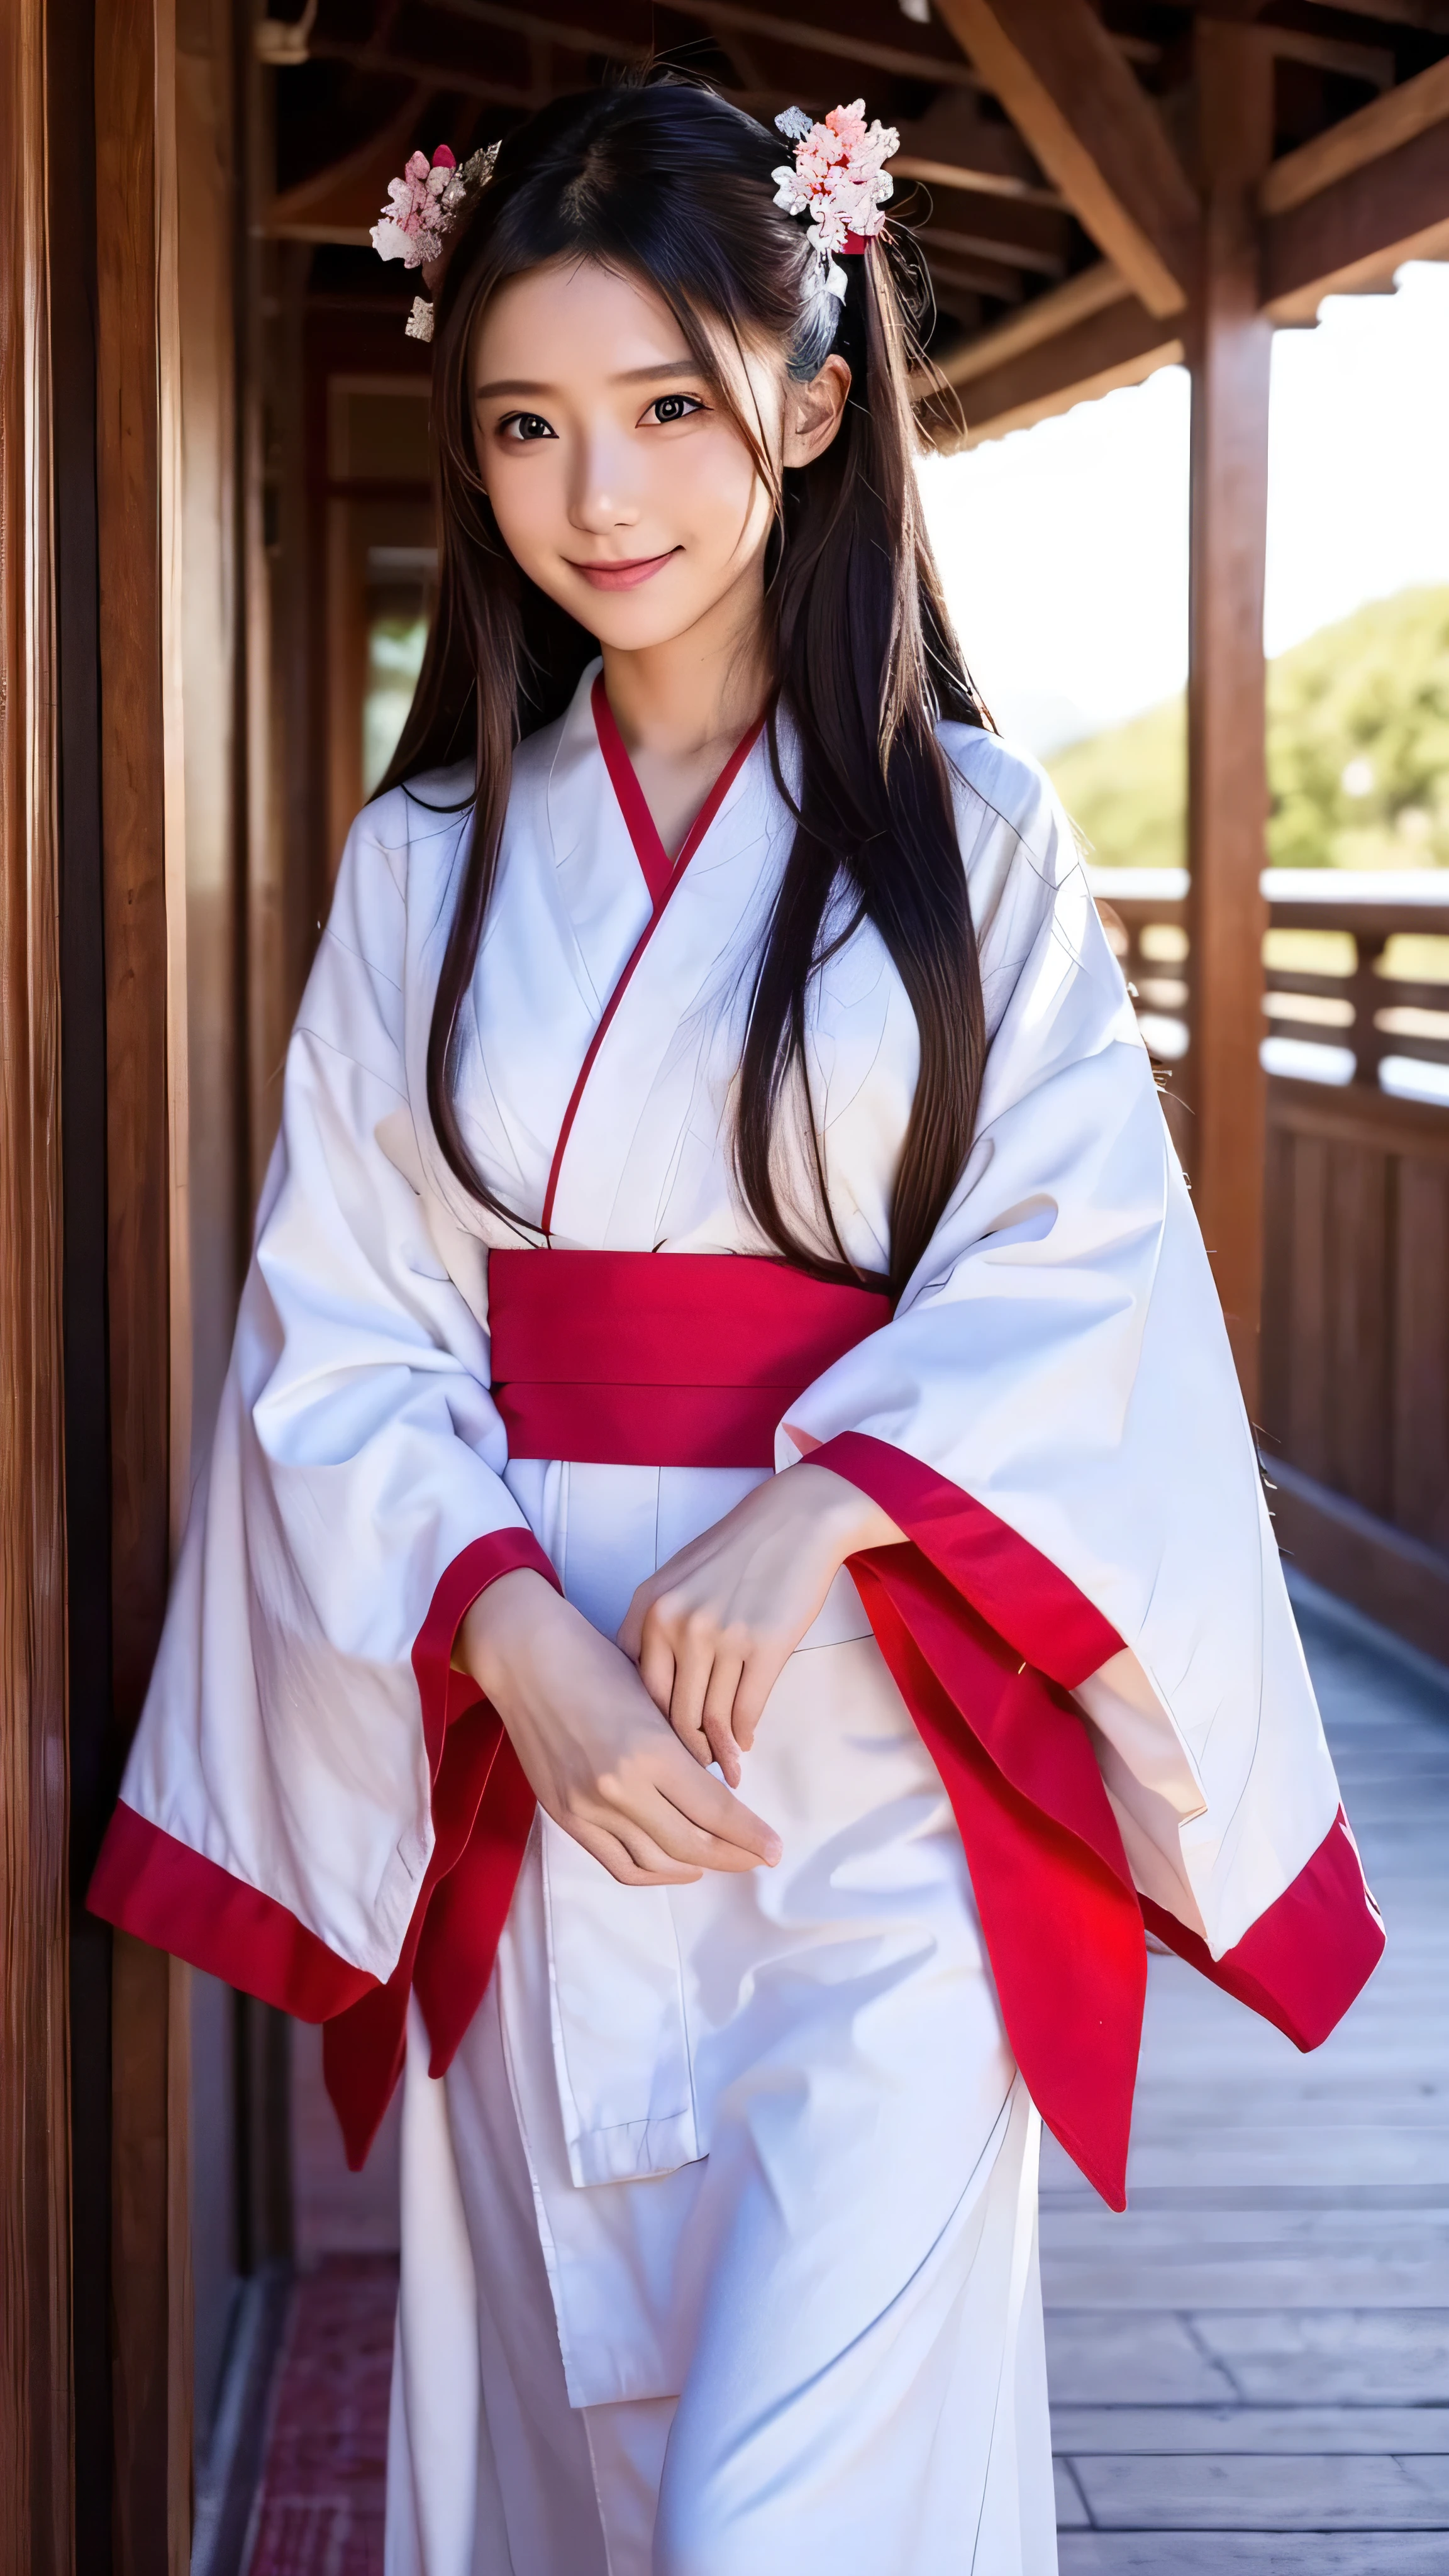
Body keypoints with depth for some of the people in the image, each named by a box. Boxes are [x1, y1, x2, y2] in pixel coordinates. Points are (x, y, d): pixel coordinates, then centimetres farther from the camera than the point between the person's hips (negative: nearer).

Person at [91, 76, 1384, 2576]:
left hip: (881, 1756, -2)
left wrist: (810, 1524, -19)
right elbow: (342, 1334, 2)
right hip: (530, 1755, 3)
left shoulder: (965, 825, 2)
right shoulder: (429, 863, 8)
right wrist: (519, 1643, -13)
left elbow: (1081, 1259, -4)